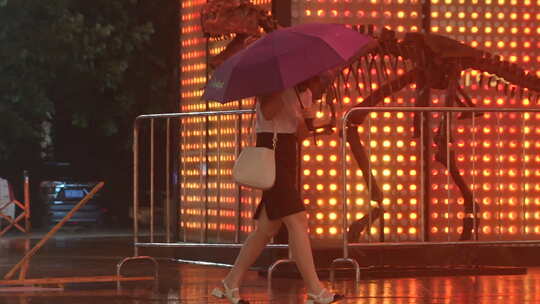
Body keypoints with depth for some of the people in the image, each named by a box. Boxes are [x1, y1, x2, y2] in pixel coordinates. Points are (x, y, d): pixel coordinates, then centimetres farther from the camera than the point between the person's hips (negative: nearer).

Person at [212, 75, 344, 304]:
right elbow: (267, 113, -25)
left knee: (268, 227, 8)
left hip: (288, 154, 9)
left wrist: (308, 118, -5)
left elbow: (300, 136, 14)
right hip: (270, 150, -9)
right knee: (297, 220, -14)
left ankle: (231, 283, 16)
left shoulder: (303, 93, 16)